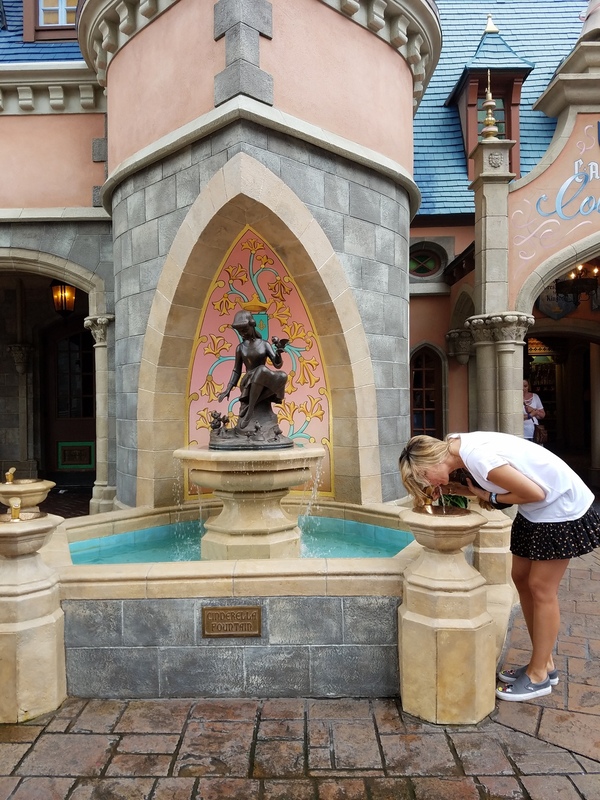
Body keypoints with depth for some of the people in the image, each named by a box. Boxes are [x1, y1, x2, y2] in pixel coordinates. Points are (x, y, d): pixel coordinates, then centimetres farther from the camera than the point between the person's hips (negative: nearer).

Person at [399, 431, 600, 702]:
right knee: (521, 578, 12)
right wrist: (457, 490, -11)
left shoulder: (478, 457, -32)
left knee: (541, 588, 0)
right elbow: (481, 484, 5)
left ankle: (539, 676, 16)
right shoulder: (457, 446, -6)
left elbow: (535, 493, -25)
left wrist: (487, 497, -14)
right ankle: (544, 663, 27)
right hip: (538, 508, 9)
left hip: (564, 507, -9)